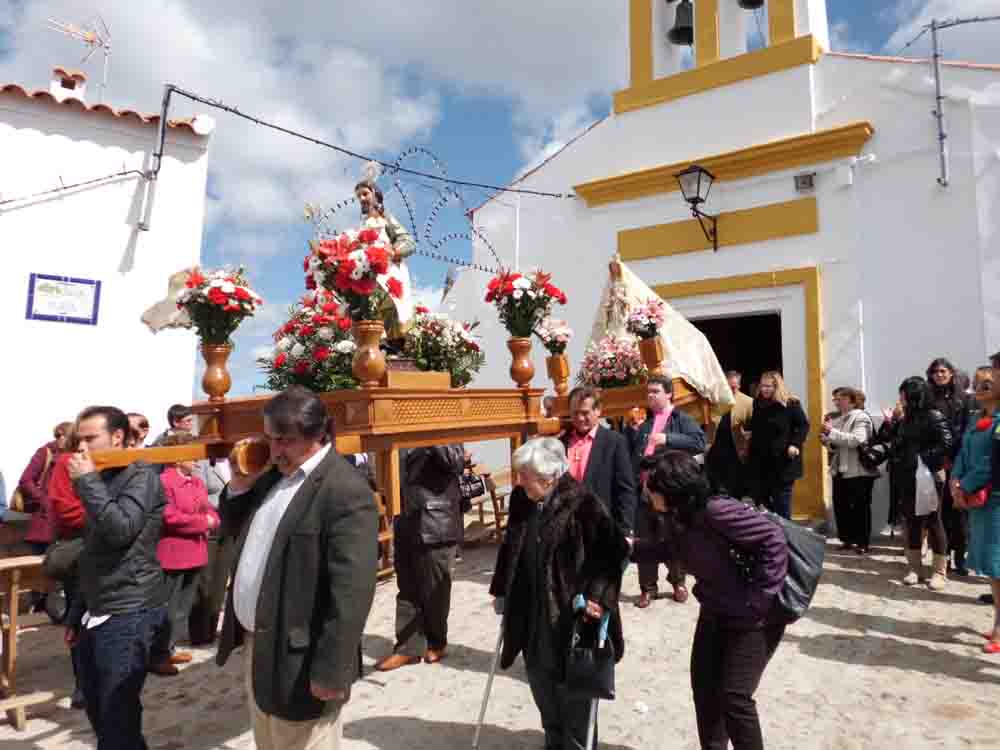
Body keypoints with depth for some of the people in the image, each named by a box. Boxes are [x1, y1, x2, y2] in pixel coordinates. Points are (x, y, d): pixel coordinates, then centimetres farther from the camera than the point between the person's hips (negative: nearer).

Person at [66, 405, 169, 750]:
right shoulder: (103, 480, 14)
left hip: (128, 613, -8)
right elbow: (93, 555, 20)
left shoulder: (141, 475, -10)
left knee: (117, 717, -3)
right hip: (97, 612, 8)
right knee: (97, 711, 15)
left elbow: (120, 530, -25)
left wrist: (87, 480, -16)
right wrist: (78, 613, 21)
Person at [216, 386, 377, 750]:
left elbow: (351, 593, -24)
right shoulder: (274, 473, 6)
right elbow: (232, 529, 16)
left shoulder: (345, 491, -22)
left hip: (297, 658, -8)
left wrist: (330, 673, -22)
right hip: (255, 642, 8)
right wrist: (239, 485, -2)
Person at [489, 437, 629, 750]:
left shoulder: (584, 503, -18)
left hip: (572, 616, -5)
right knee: (541, 686, 20)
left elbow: (612, 552, -14)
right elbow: (509, 549, 12)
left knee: (573, 693, 8)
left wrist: (597, 596, -19)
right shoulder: (520, 499, 0)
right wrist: (501, 592, 14)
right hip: (530, 617, 6)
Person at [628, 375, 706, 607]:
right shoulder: (642, 420, 13)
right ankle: (648, 587, 21)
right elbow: (627, 449, 14)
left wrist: (668, 439, -21)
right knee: (645, 541, 9)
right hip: (642, 489, 4)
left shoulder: (681, 419, 0)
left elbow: (700, 443, -15)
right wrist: (632, 430, -3)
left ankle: (678, 582, 30)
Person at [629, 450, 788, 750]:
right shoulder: (684, 517, -3)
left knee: (734, 697, -4)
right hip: (716, 613, 8)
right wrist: (632, 546, 7)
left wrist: (758, 598, -26)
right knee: (704, 687, 14)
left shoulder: (715, 511, -31)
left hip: (753, 618, -8)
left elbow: (773, 539, -31)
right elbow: (672, 549, 16)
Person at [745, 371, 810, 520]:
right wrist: (749, 432, 5)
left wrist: (795, 444, -18)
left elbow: (804, 425, -7)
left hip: (782, 460, -5)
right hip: (759, 461, 6)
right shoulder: (758, 404, 11)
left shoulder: (791, 404, -6)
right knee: (760, 501, 10)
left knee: (781, 504, 4)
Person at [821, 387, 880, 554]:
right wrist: (826, 441, 0)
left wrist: (832, 432, -25)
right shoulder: (837, 418, 13)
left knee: (860, 508, 2)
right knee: (840, 506, 10)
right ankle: (848, 539, 22)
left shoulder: (861, 417, -9)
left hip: (858, 472, -7)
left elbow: (857, 440, -25)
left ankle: (863, 543, 11)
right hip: (840, 470, 8)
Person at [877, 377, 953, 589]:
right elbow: (895, 444, 11)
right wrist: (890, 422, 2)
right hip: (907, 479, 7)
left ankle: (940, 572, 13)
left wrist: (924, 458, -19)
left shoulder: (934, 417, -10)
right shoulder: (906, 419, 10)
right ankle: (915, 568, 20)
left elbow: (947, 444, -19)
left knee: (932, 522, 1)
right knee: (912, 522, 11)